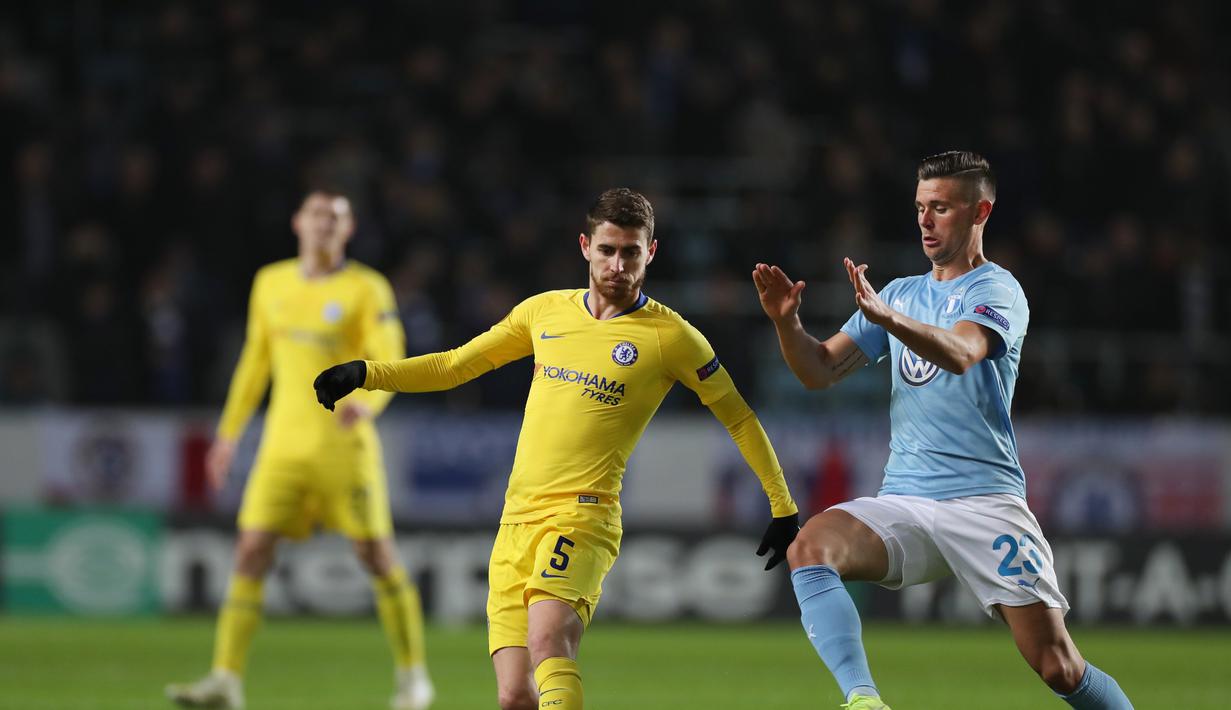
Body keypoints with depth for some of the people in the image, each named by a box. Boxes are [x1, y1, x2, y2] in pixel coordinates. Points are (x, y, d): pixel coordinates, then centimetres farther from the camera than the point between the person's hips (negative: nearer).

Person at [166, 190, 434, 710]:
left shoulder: (367, 290, -4)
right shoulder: (270, 283, 10)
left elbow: (388, 363, -12)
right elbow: (256, 359, 20)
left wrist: (365, 402, -34)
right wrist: (229, 432, 20)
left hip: (345, 445, -4)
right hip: (284, 444, 4)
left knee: (377, 555, -1)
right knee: (251, 552, -7)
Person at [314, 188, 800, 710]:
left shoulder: (671, 337, 2)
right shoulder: (545, 312, 14)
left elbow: (739, 419, 11)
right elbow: (456, 365, 25)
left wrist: (783, 508, 11)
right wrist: (365, 373, 16)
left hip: (581, 516, -5)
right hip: (516, 521, 5)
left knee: (547, 640, -32)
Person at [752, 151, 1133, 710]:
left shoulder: (997, 291, -2)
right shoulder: (901, 294, 18)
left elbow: (960, 353, -24)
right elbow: (819, 371, 14)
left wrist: (887, 318, -42)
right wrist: (787, 322, -7)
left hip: (985, 502, -5)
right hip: (904, 502, 5)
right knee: (809, 547, -26)